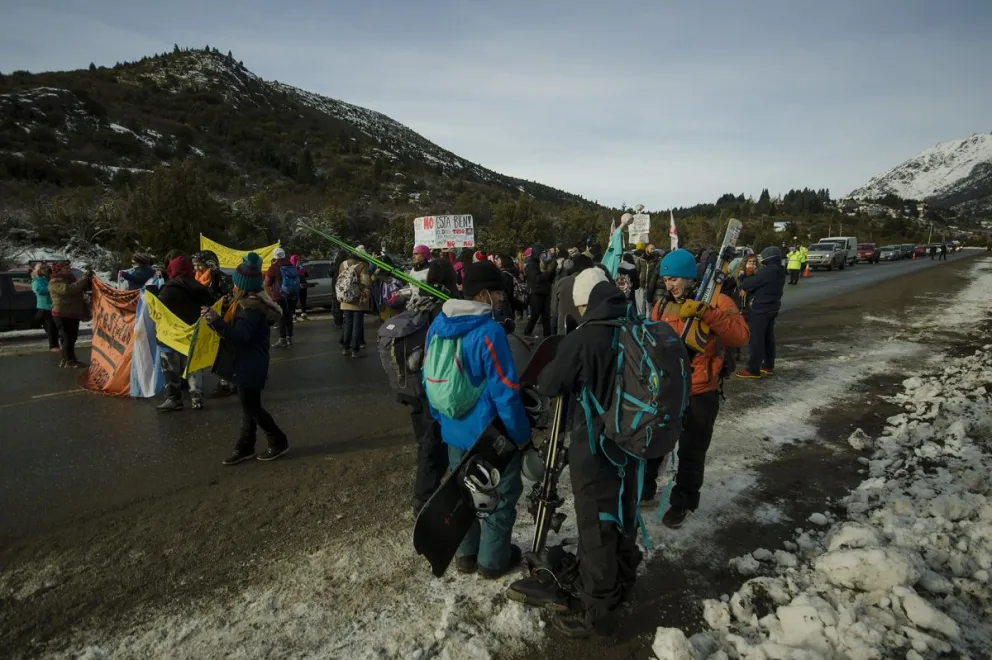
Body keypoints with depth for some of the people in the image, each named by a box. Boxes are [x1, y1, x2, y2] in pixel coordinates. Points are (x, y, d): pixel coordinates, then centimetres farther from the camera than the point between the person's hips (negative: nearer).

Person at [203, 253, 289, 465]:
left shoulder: (251, 308, -23)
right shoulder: (250, 301, 8)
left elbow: (239, 336, -31)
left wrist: (216, 321, -38)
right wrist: (218, 319, 10)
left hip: (250, 364, -10)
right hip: (247, 362, 10)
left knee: (251, 407, 0)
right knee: (248, 406, 16)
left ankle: (279, 441, 14)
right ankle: (245, 446, 26)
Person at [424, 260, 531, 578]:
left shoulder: (438, 324, -1)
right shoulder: (489, 331, -24)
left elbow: (430, 378, 8)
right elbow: (506, 391, -22)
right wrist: (521, 434, -11)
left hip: (453, 429, 7)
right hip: (490, 433, -7)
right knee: (500, 494, 14)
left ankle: (465, 553, 37)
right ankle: (493, 560, 27)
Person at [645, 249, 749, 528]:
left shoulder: (717, 302, -11)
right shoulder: (662, 305, 4)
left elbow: (741, 337, -25)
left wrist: (705, 313, -34)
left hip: (699, 395, -5)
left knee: (691, 454, 11)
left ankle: (683, 502, 31)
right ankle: (643, 490, 39)